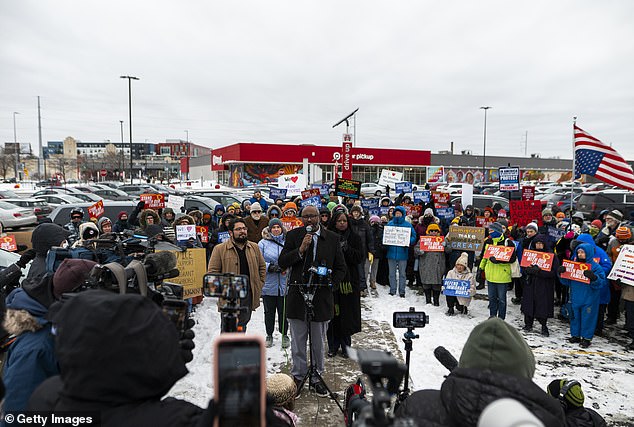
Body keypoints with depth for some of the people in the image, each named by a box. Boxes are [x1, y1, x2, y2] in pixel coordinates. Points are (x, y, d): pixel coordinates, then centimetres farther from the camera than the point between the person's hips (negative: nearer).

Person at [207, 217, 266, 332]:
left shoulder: (254, 247, 10)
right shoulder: (220, 249, -3)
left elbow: (262, 267, 18)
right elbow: (212, 271, -4)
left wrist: (259, 285, 9)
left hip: (249, 294, 4)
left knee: (242, 325, 12)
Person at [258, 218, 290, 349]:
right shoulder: (263, 243, 0)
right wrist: (270, 267, -18)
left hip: (284, 284, 1)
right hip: (268, 284, -1)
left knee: (284, 311, 10)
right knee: (269, 311, 12)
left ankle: (284, 334, 26)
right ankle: (269, 335, 27)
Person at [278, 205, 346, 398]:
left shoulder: (332, 238, 1)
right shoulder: (293, 235, 0)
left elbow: (341, 268, 6)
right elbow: (282, 263, -6)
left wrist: (329, 283, -7)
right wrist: (300, 250, -18)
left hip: (321, 297, 1)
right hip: (297, 296, 0)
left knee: (319, 343, 14)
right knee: (297, 343, 11)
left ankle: (317, 378, 31)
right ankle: (298, 377, 28)